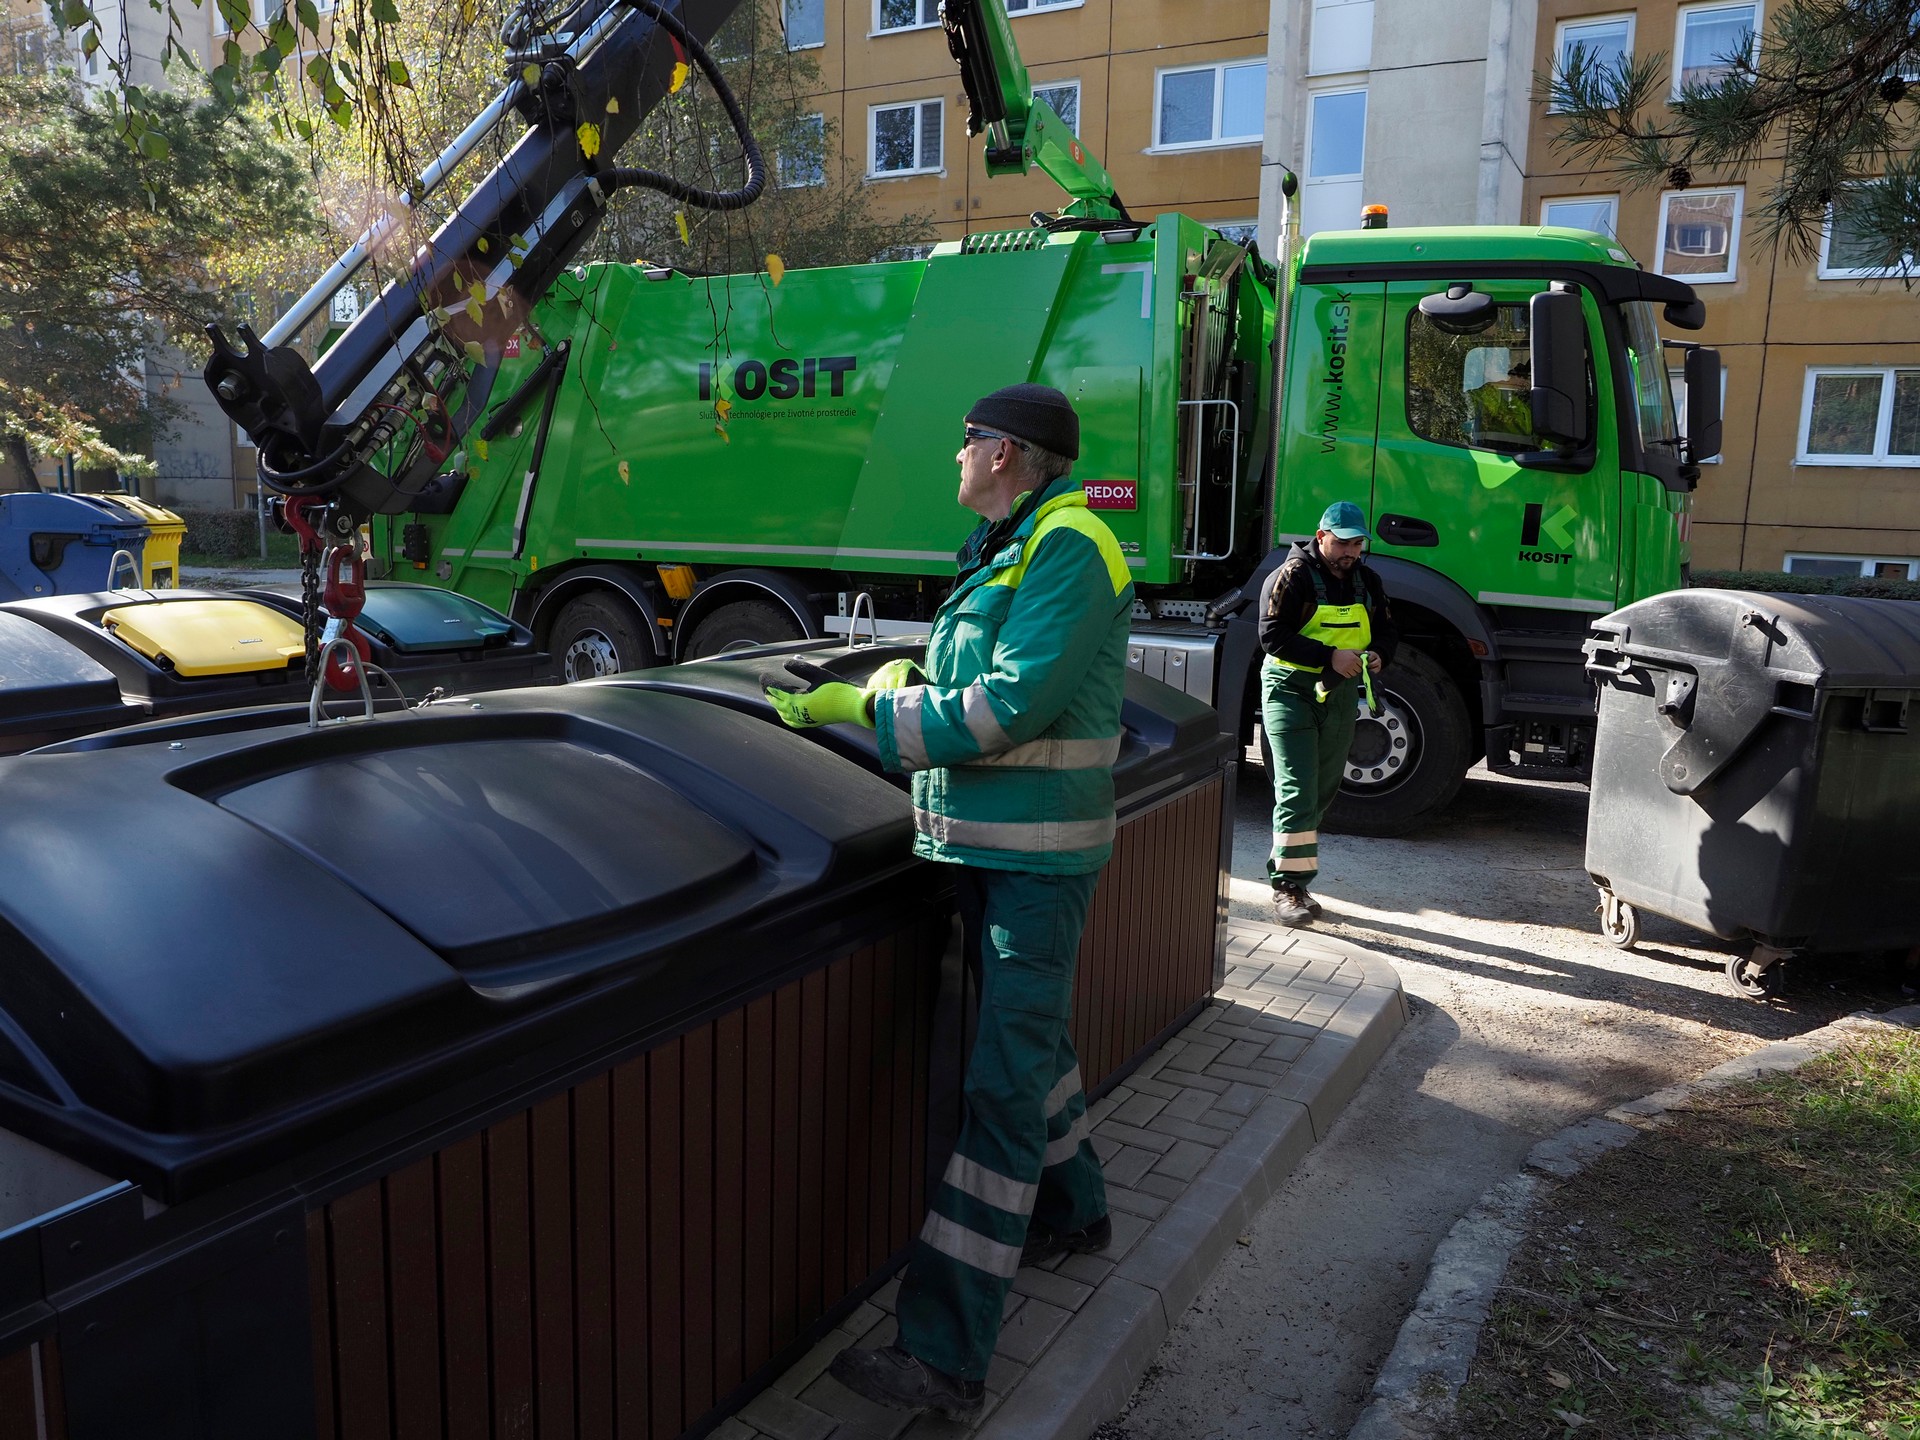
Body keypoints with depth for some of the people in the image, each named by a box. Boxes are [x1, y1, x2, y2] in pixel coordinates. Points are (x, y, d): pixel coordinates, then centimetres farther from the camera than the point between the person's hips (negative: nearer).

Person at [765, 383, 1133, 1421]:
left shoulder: (1069, 545, -16)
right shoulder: (1008, 548, 14)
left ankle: (946, 1354, -6)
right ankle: (1073, 1210, 44)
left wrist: (862, 707, -17)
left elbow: (1014, 705, -24)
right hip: (983, 840, 10)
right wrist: (915, 678, 5)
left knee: (1006, 1082, -9)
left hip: (1039, 855, -10)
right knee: (1025, 1034, 23)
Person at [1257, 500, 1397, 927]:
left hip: (1340, 693, 7)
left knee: (1322, 791, 10)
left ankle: (1292, 877, 21)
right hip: (1291, 690, -7)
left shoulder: (1366, 581, 11)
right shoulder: (1293, 576, -10)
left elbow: (1386, 631, 18)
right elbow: (1272, 635, -17)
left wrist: (1377, 654, -6)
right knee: (1298, 790, -13)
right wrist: (1329, 656, -25)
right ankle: (1287, 887, -10)